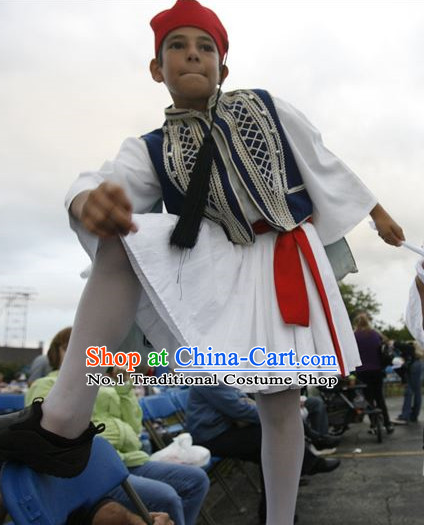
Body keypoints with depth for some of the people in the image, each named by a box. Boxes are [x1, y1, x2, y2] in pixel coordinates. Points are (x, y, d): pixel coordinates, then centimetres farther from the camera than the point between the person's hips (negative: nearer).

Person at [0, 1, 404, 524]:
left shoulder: (268, 108, 4)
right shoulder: (152, 149, 2)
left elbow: (325, 164, 13)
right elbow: (115, 179, -19)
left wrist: (377, 213, 19)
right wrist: (90, 199, -44)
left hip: (285, 263, 0)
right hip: (219, 264, 0)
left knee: (279, 401, -3)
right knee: (122, 242, -26)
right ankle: (62, 423, -29)